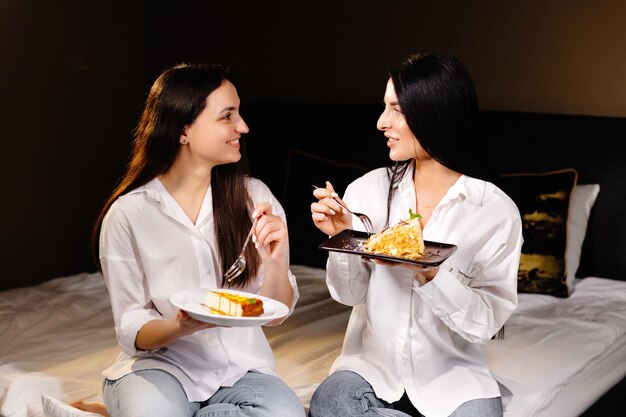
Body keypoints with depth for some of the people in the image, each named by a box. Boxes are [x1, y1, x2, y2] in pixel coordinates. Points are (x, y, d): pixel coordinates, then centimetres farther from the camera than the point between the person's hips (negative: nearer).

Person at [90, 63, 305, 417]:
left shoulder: (254, 197, -3)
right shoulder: (128, 215, -8)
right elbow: (133, 332, -5)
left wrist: (275, 263, -21)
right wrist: (183, 326, -26)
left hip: (239, 366, 4)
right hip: (161, 363, -3)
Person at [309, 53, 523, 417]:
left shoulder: (497, 210, -9)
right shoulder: (368, 190, -3)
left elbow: (486, 322, -12)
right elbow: (349, 294, 1)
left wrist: (429, 272, -26)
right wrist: (341, 237, -16)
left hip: (452, 373, -2)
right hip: (373, 363, 2)